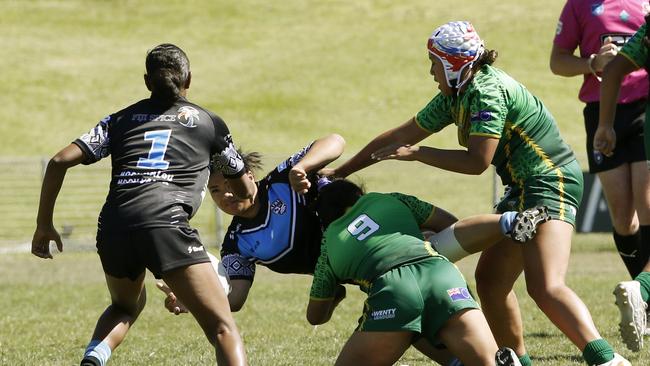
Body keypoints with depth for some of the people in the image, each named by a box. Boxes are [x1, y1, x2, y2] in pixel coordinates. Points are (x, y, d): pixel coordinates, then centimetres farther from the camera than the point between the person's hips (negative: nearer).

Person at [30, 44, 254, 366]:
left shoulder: (122, 119, 23)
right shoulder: (209, 122, 19)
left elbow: (60, 161, 14)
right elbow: (245, 191, 31)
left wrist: (44, 224, 21)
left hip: (113, 227, 4)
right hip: (166, 224, -4)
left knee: (126, 305, 34)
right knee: (222, 329, -4)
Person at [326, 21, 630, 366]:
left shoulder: (487, 92, -17)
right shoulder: (454, 96, 12)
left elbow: (477, 161, -19)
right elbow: (401, 136, 19)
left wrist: (418, 153, -10)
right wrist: (340, 171, 21)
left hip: (550, 181, -11)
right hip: (523, 189, 11)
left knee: (545, 288, -25)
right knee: (490, 279, 13)